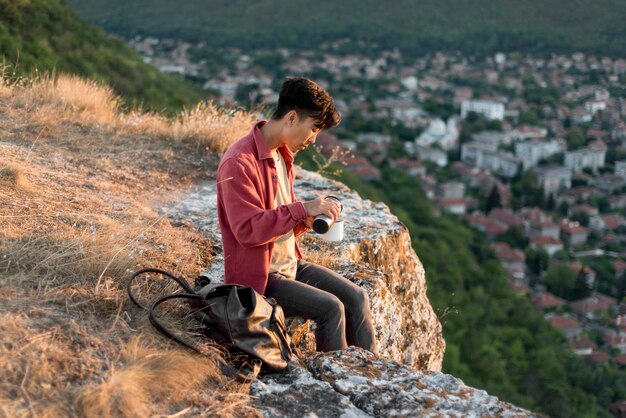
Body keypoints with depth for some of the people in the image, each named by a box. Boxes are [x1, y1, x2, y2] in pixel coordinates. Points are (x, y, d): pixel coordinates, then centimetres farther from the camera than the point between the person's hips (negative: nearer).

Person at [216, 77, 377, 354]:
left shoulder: (282, 154, 8)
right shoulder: (238, 163, -22)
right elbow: (247, 230, -28)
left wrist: (309, 219, -4)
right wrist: (302, 209, -29)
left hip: (290, 263, 9)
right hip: (258, 277, -9)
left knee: (356, 297, -2)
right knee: (331, 308, -21)